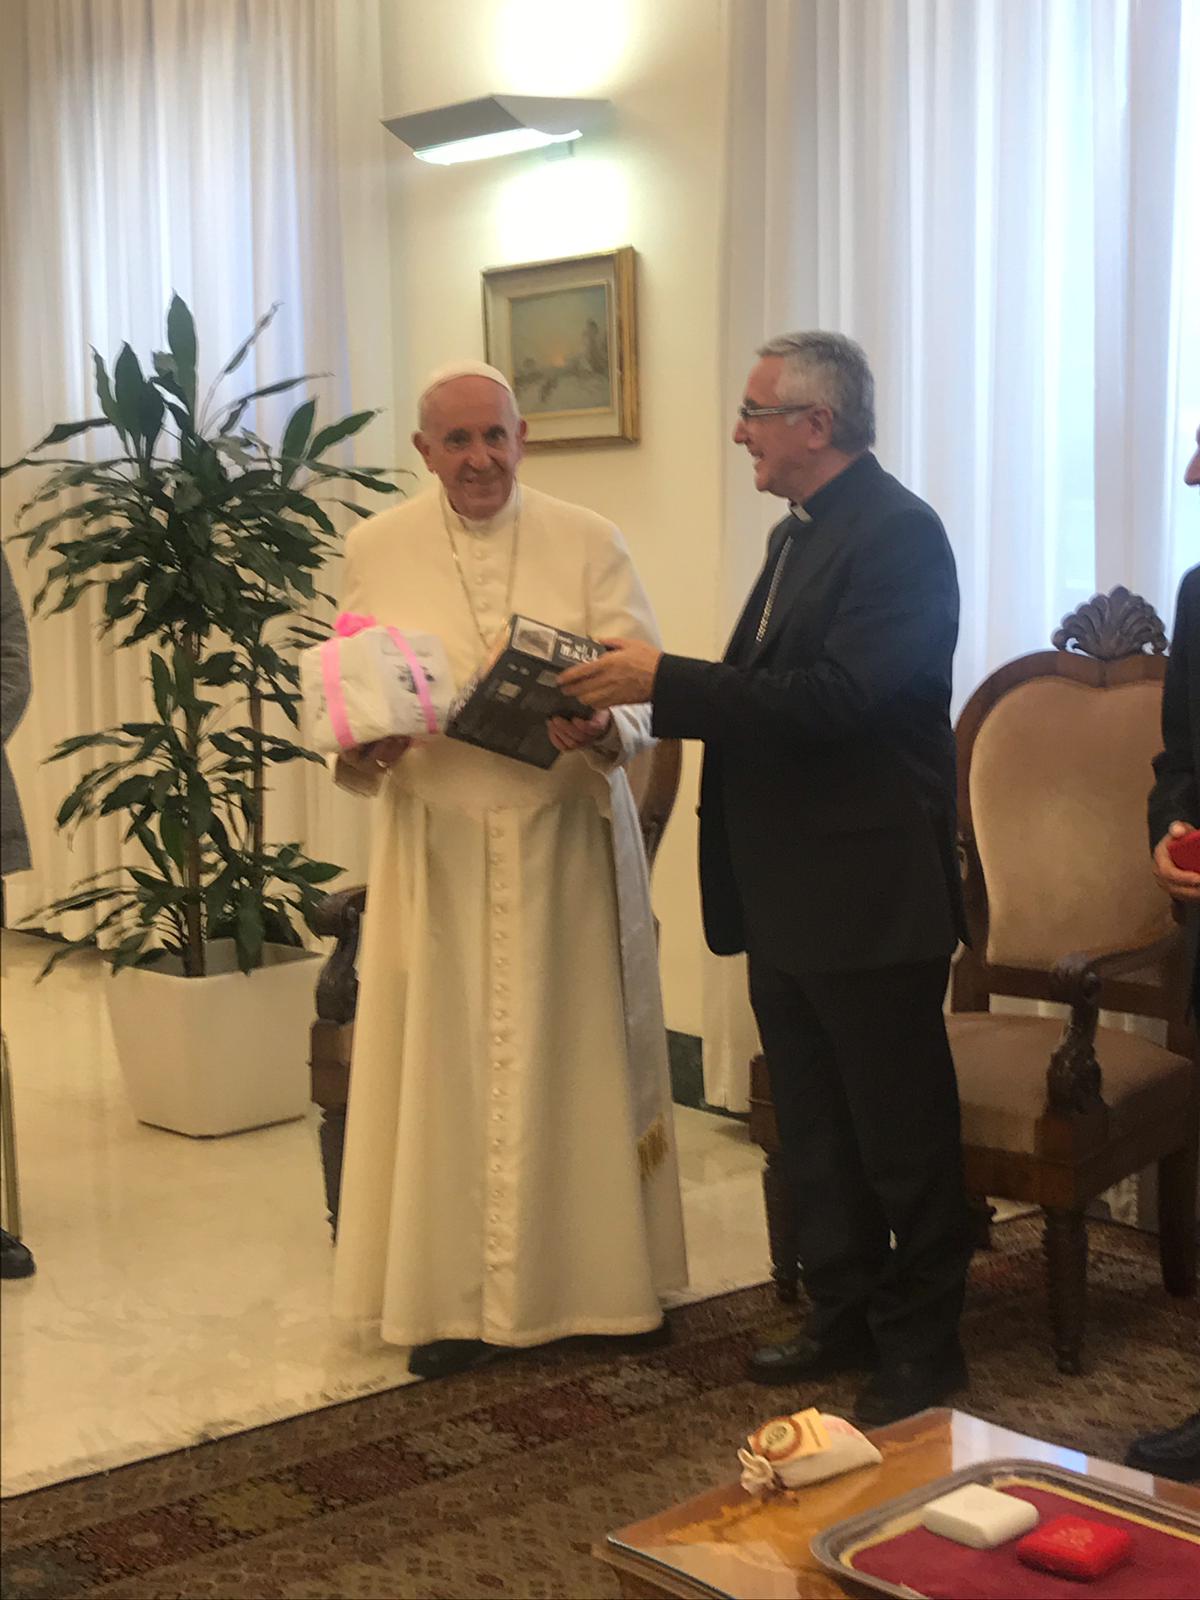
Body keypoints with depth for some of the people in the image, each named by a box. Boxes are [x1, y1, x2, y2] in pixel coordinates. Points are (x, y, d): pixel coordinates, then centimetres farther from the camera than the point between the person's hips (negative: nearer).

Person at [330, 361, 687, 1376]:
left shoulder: (590, 544, 0)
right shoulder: (376, 551, 3)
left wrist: (605, 731, -29)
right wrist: (365, 746, -18)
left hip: (569, 844, 0)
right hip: (438, 848, 0)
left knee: (579, 1057, 7)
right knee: (443, 1065, 4)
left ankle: (599, 1280, 21)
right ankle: (451, 1298, 15)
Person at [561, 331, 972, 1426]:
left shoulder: (896, 533, -15)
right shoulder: (800, 534, 14)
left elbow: (838, 698, -26)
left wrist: (666, 679, -24)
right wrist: (649, 689, -1)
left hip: (867, 894, -9)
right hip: (788, 893, 9)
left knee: (901, 1133, 4)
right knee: (815, 1128, 17)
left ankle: (923, 1346, 18)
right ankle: (845, 1318, 30)